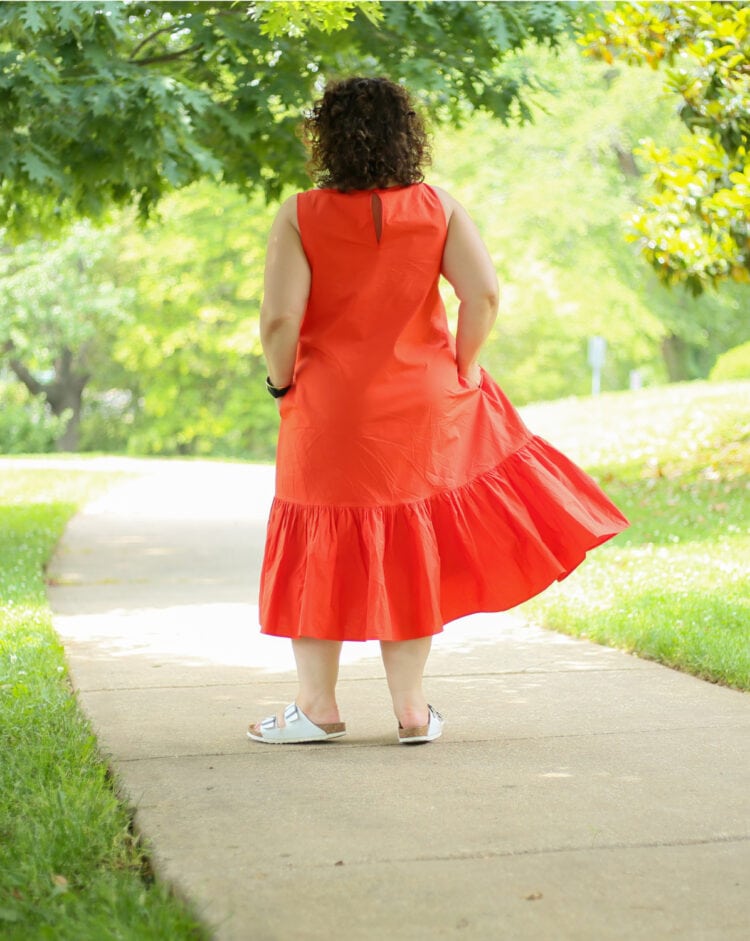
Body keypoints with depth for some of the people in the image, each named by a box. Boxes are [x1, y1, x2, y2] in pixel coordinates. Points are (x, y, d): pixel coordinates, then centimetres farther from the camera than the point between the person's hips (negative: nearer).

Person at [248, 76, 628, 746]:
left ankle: (318, 708, 16)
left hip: (328, 414, -2)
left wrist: (283, 384, 1)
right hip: (421, 407, 2)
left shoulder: (301, 216, -9)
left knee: (321, 551, 11)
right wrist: (461, 368, 2)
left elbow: (280, 319, -15)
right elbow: (484, 294, -12)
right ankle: (412, 709, 17)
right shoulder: (438, 208, -3)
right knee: (408, 553, 13)